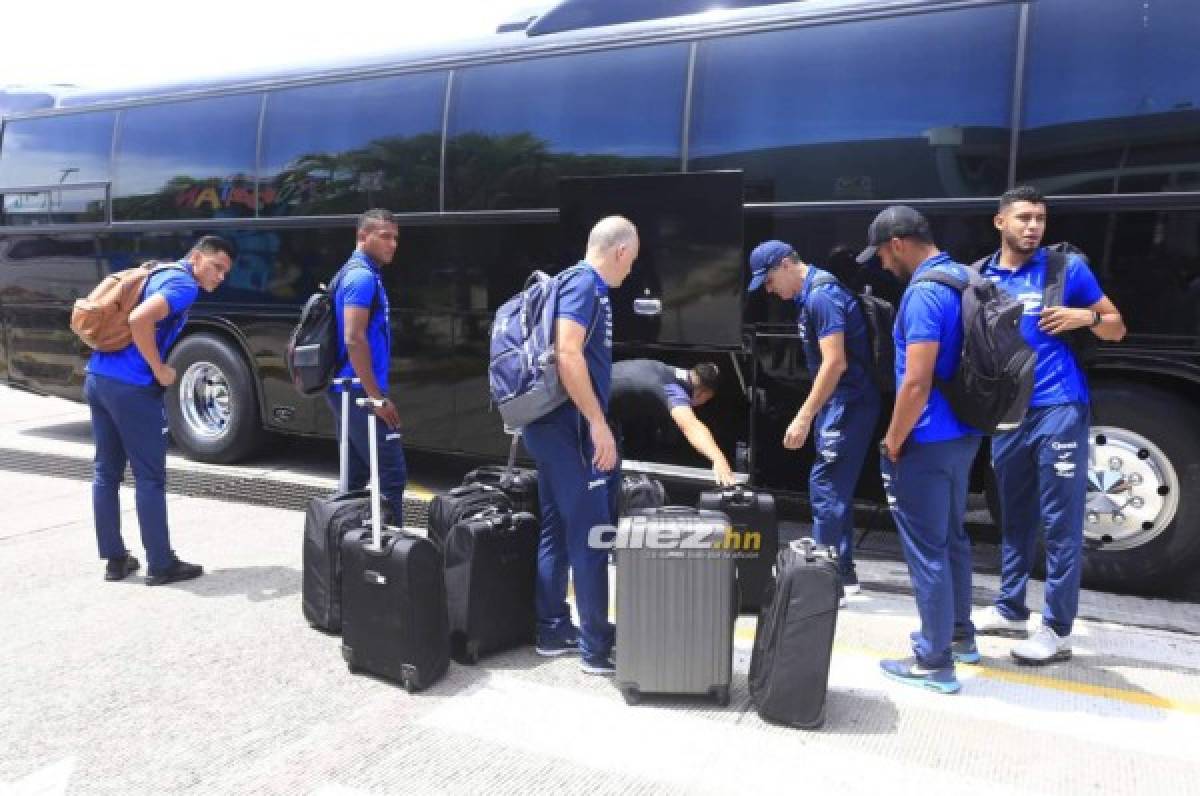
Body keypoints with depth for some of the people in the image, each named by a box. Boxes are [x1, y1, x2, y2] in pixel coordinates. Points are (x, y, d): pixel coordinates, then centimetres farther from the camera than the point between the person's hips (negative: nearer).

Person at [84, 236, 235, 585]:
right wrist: (160, 370, -15)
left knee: (106, 471, 13)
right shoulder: (183, 284, -9)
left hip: (98, 377, 9)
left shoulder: (159, 273, 19)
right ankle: (160, 564, 8)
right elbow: (139, 320, -26)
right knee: (149, 477, 0)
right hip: (132, 387, -9)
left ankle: (115, 559, 22)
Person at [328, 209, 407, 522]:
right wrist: (377, 396, -20)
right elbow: (354, 339, -22)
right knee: (391, 475, -9)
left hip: (347, 390, 10)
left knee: (355, 476, 14)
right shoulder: (363, 276, -13)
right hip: (359, 391, -10)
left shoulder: (355, 273, 19)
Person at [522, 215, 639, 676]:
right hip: (569, 425, -10)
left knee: (557, 530, 14)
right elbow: (567, 354, -25)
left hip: (552, 424, 10)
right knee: (590, 534, -4)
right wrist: (599, 424, -23)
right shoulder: (585, 282, -12)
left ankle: (553, 630, 24)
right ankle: (597, 646, 4)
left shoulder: (575, 282, 18)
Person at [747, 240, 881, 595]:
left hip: (849, 403, -10)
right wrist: (812, 413, 18)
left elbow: (835, 363, -24)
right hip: (840, 402, 10)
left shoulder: (821, 295, -18)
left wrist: (803, 418, -23)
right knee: (835, 487, 13)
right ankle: (841, 572, 22)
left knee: (825, 486, -7)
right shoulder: (809, 295, 13)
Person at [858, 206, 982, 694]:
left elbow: (916, 384, -25)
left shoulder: (923, 292, -20)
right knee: (951, 537, 21)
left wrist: (892, 443, -12)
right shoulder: (963, 279, 10)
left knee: (926, 549, 1)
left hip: (928, 441, -10)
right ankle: (959, 634, 36)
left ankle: (935, 663, 12)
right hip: (961, 434, 10)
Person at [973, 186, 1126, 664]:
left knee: (1060, 523, -1)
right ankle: (1010, 610, 27)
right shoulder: (982, 277, 9)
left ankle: (1056, 630, 6)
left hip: (1059, 409, -4)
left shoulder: (1067, 268, 1)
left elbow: (1117, 328, 7)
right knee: (1014, 517, 14)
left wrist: (1086, 317, -13)